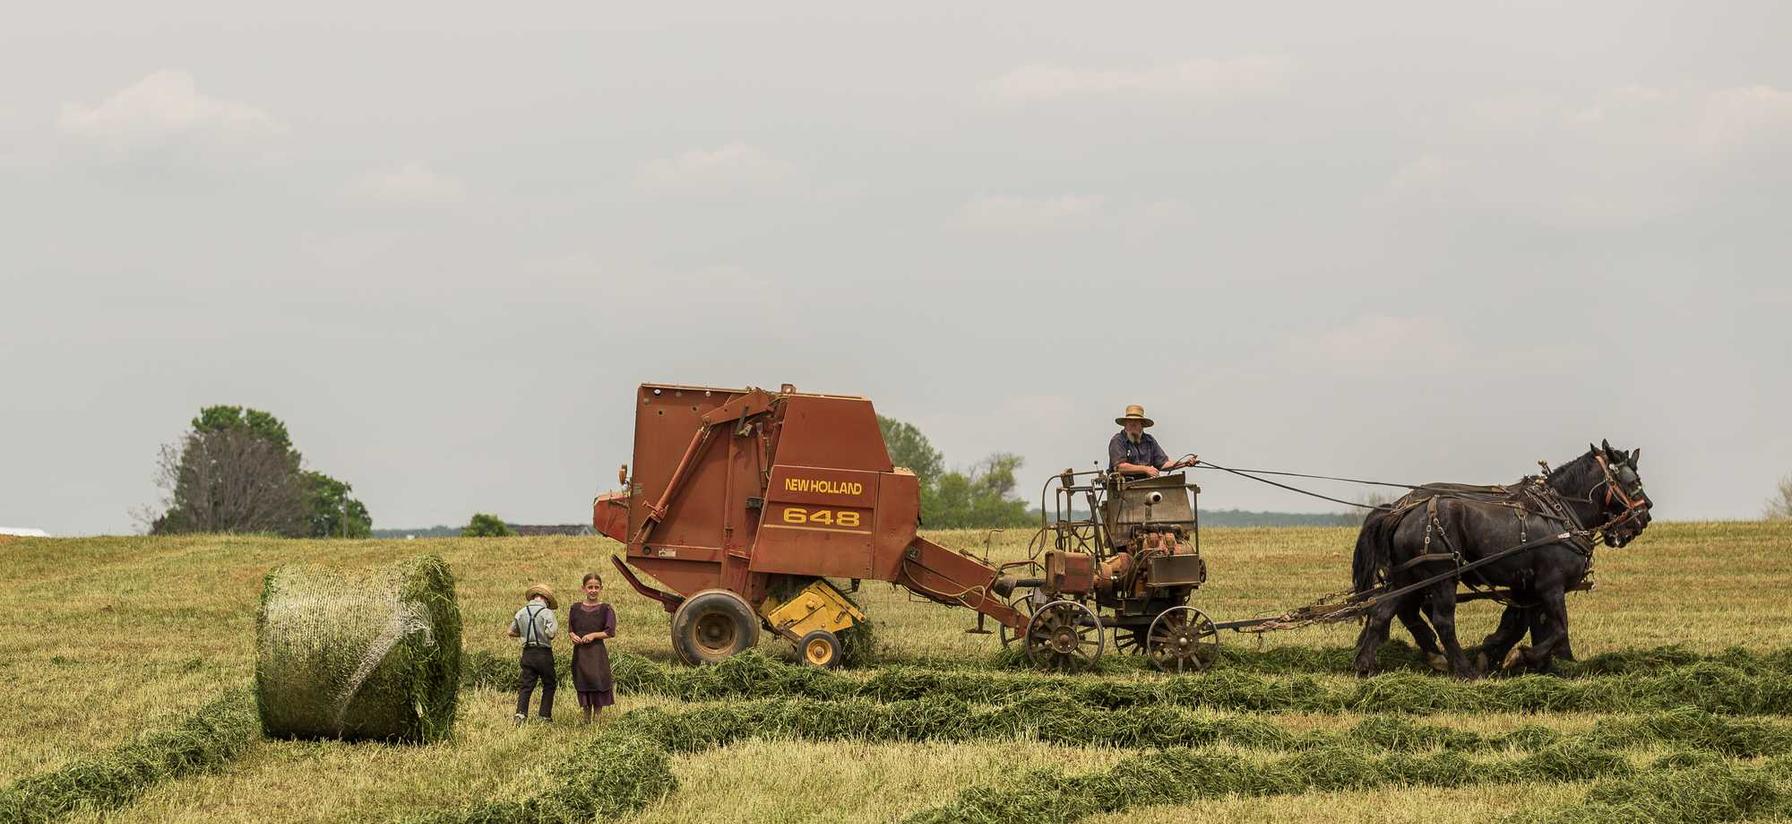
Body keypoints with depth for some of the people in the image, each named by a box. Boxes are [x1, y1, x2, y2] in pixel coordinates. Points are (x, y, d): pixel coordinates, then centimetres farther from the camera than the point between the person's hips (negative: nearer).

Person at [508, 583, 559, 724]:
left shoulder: (521, 612, 5)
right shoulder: (547, 613, -11)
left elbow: (511, 632, 11)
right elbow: (551, 633, -22)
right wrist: (556, 629, 1)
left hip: (527, 653, 4)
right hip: (544, 653, -4)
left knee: (525, 685, 4)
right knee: (548, 686, 11)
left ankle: (521, 713, -13)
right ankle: (545, 715, 10)